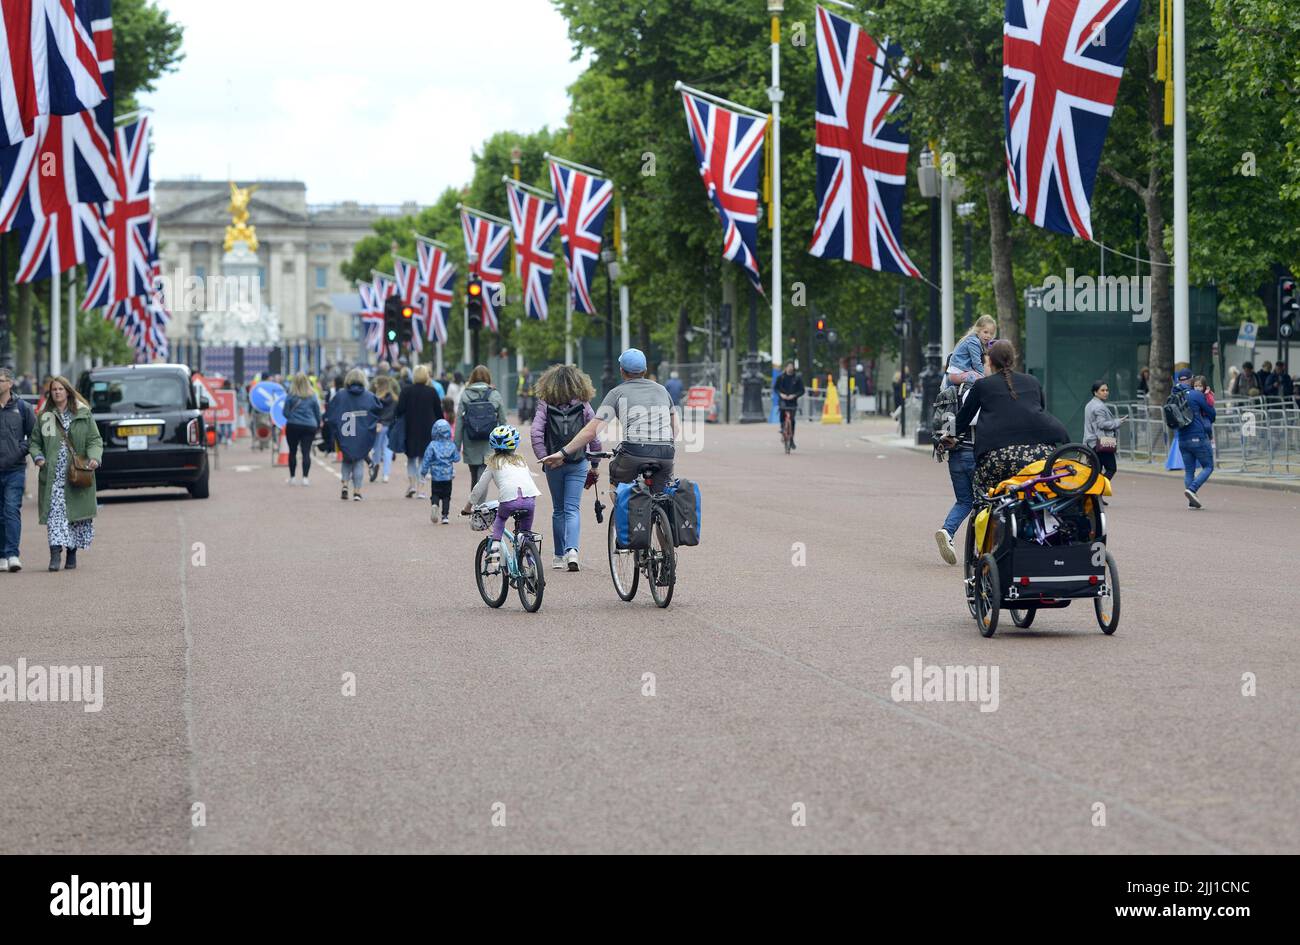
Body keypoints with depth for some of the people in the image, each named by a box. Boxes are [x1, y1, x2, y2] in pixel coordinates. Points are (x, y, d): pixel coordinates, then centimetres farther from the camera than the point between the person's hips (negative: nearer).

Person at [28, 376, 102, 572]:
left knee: (77, 513, 5)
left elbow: (95, 440, 4)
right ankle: (55, 553, -18)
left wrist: (94, 457, -14)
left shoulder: (83, 414, 5)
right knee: (55, 512, -11)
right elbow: (34, 442, 14)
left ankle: (72, 552, 17)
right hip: (53, 475, 0)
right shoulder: (44, 416, 9)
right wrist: (38, 456, -6)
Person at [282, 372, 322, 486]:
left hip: (293, 426, -1)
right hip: (309, 426, 1)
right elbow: (318, 413, 7)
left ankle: (292, 477, 19)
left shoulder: (291, 396, -6)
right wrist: (318, 426, 19)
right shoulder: (312, 396, 1)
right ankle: (305, 477, -9)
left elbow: (285, 412, -4)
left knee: (292, 451, 13)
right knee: (306, 452, 0)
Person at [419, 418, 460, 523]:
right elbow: (457, 459, 3)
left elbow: (427, 460, -7)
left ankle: (434, 504, -23)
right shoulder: (452, 446, -3)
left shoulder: (432, 445, -9)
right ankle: (445, 516, 4)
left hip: (436, 476, -1)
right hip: (448, 476, 1)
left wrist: (423, 472, 3)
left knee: (435, 494, 8)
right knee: (446, 496, 9)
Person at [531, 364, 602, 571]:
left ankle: (559, 556, 18)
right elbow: (595, 436, -2)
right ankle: (572, 550, -23)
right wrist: (594, 465, 6)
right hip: (578, 464, -1)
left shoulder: (545, 406, -3)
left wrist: (543, 458, -7)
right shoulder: (583, 407, -2)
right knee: (572, 508, 0)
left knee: (558, 510, 14)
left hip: (553, 464, 1)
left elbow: (536, 433, -14)